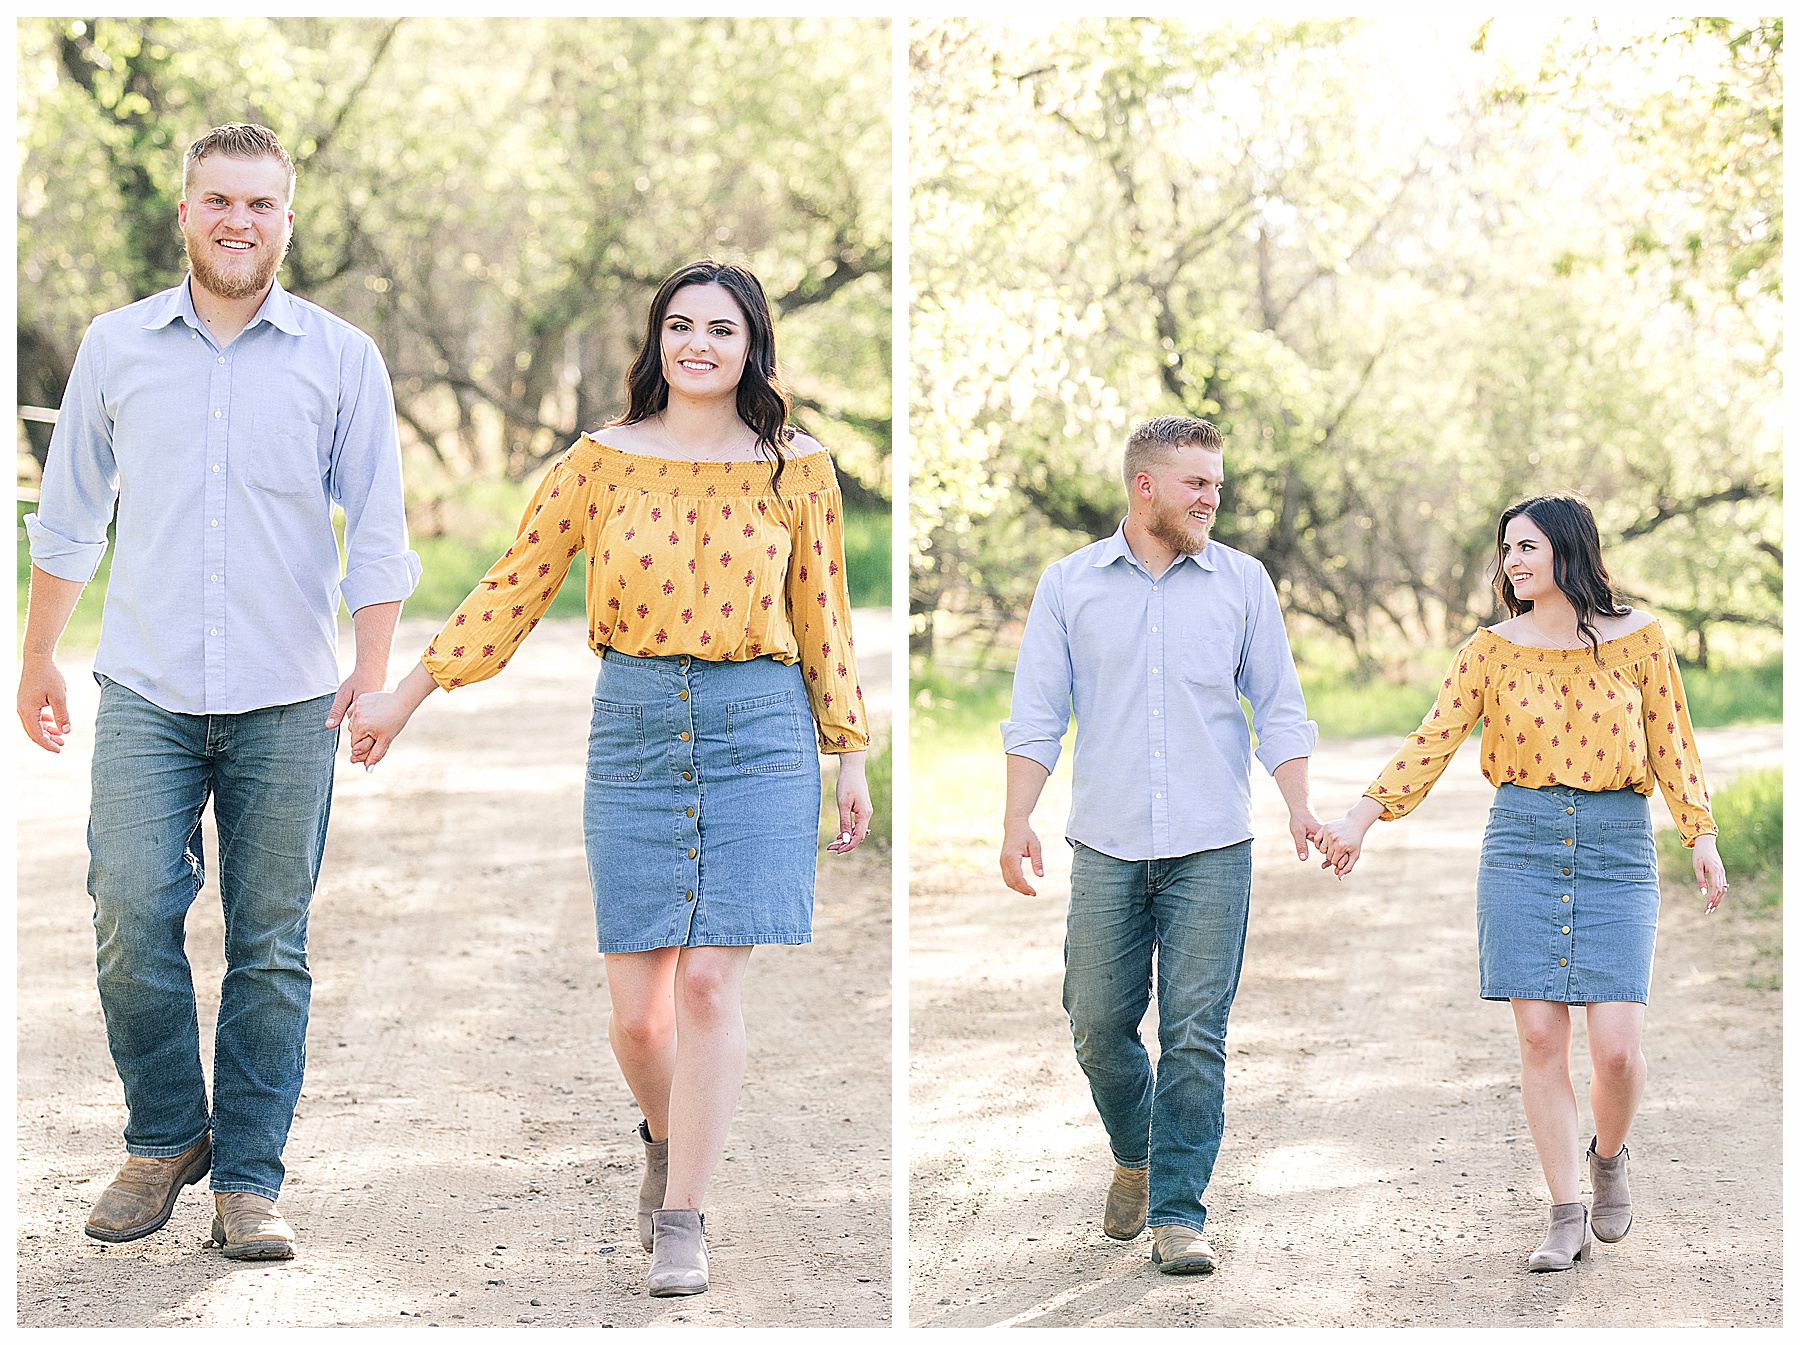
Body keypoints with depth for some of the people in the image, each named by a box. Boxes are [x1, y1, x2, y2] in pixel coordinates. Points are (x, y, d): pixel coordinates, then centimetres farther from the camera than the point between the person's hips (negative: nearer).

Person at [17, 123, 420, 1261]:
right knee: (131, 919, -8)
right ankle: (165, 1140, 12)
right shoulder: (117, 348, 7)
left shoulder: (342, 358, 4)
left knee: (270, 948, 2)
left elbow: (376, 529, 4)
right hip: (146, 695, 1)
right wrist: (40, 658, 15)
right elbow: (71, 517, 15)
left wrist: (376, 668, -7)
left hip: (288, 701, -1)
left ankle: (249, 1179, 10)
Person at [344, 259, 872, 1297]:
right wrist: (407, 696, 8)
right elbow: (515, 588, 8)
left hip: (758, 726, -1)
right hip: (634, 725, 1)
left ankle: (683, 1221, 1)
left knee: (712, 982, -9)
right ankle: (670, 1140, 33)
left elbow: (825, 621, 9)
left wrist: (851, 754, 8)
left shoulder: (797, 469, 3)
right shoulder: (603, 461, 4)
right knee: (637, 1001, 0)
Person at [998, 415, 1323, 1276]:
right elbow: (1036, 715, 4)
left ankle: (1178, 1214, 2)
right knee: (1098, 1026, 5)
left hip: (1211, 849, -1)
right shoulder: (1069, 584, 5)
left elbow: (1278, 707, 7)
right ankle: (1135, 1157, 32)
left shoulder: (1243, 582, 6)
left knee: (1195, 1035, -4)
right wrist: (1018, 823, -5)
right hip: (1106, 847, 1)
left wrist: (1299, 807, -6)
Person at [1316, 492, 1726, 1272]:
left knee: (1616, 1046, -8)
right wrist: (1362, 818, -12)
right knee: (1540, 1038, -4)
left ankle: (1607, 1156, 24)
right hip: (1523, 847, 1)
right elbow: (1432, 743, -2)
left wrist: (1701, 836, 2)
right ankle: (1567, 1219, 6)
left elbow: (1671, 743, 8)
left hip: (1617, 851, -1)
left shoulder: (1638, 638, 3)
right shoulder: (1491, 650, 4)